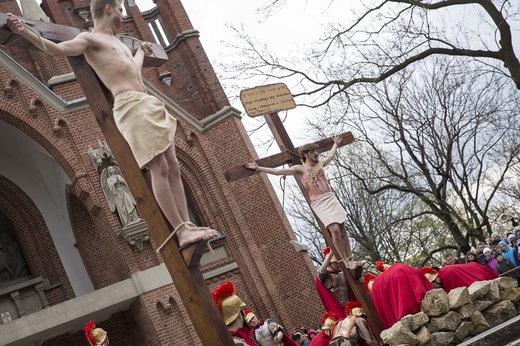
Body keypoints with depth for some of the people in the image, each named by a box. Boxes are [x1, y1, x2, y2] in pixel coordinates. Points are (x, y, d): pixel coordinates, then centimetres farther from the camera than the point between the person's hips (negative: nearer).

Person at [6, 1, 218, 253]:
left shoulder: (116, 43, 29)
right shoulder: (89, 39, 2)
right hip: (131, 106, -9)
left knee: (173, 167, 3)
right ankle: (182, 231, -16)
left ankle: (187, 225, 3)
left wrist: (141, 51, 67)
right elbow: (57, 49, -15)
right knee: (159, 168, -14)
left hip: (148, 105, 9)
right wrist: (25, 32, -31)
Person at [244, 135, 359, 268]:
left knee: (342, 229, 2)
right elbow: (278, 171, -5)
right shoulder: (300, 169, 0)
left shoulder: (320, 163, 18)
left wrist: (336, 144, 54)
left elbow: (330, 156, 40)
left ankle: (350, 259, 8)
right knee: (335, 230, -18)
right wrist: (258, 168, -11)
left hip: (331, 198, 6)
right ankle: (346, 261, -11)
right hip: (319, 203, -6)